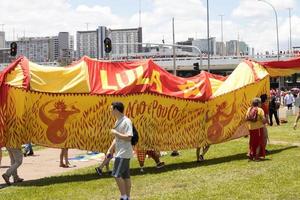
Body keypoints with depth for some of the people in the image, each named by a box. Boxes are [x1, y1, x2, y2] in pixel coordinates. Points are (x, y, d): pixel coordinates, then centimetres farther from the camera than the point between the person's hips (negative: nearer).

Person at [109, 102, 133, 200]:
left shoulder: (126, 121, -16)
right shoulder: (118, 122, 14)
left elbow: (128, 137, -24)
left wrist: (115, 133, -17)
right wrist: (110, 150, 19)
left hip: (124, 153, -9)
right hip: (120, 153, 9)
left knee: (117, 174, -10)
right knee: (125, 176, 11)